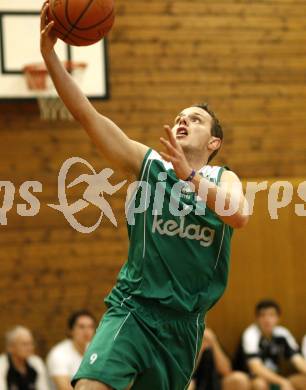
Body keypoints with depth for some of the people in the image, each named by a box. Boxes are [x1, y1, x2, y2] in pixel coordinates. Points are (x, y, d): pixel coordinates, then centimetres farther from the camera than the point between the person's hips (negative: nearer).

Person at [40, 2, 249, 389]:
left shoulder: (224, 179, 5)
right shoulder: (148, 162, 3)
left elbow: (239, 215, -19)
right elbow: (85, 114, -5)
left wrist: (188, 175, -30)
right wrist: (49, 55, -13)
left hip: (185, 320, 2)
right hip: (132, 308, -2)